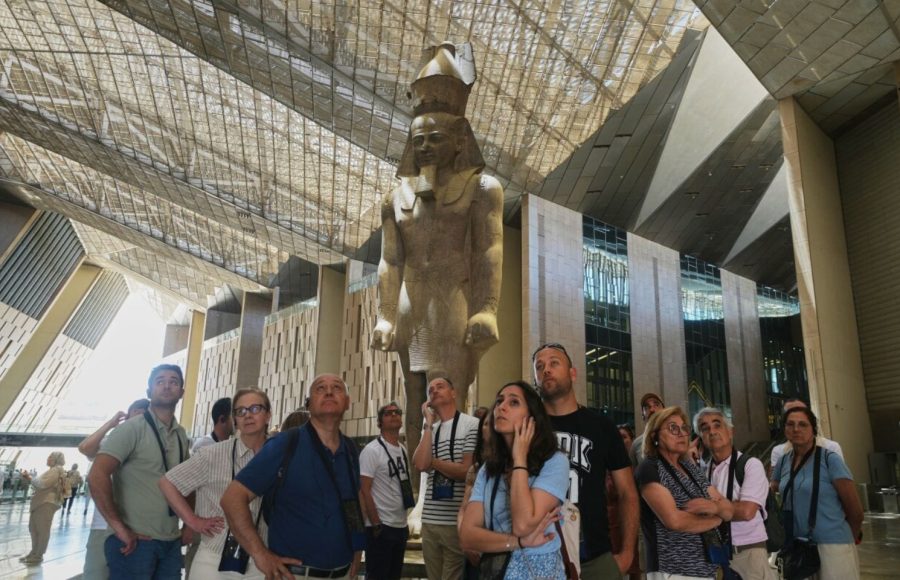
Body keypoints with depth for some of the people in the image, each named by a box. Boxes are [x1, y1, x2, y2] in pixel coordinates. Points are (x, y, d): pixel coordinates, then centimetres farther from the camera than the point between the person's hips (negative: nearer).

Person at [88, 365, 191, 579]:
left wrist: (190, 523, 10)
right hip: (136, 542, -6)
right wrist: (119, 527, -18)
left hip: (172, 543, 6)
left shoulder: (181, 435, 10)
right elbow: (97, 476, -19)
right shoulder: (132, 428, -9)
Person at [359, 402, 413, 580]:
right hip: (381, 527, -8)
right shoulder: (372, 450, -11)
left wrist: (404, 521, 14)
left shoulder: (403, 450, 12)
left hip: (400, 527, 8)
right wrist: (376, 524, -17)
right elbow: (364, 491, -16)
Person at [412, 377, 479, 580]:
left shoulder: (472, 424, -6)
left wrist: (433, 461, -2)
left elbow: (467, 471, -13)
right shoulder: (429, 429, 12)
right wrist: (429, 425, -4)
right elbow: (420, 464, -6)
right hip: (430, 520, 6)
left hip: (458, 521, -6)